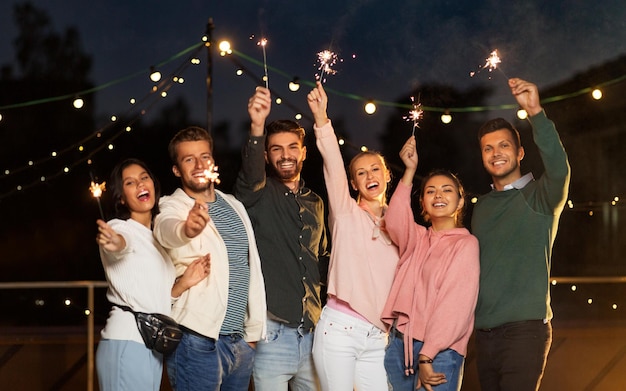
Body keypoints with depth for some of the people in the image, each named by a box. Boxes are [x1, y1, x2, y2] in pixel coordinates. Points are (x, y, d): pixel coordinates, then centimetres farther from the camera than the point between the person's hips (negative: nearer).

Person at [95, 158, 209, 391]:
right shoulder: (120, 228, -5)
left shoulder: (157, 238, 19)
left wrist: (184, 283, 3)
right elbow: (122, 241, -31)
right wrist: (114, 243, -54)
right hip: (127, 343, -8)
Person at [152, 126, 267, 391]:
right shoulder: (173, 208, -6)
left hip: (240, 342, 6)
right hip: (199, 342, -6)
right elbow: (168, 230, -31)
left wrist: (254, 330, 13)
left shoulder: (235, 206, 14)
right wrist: (187, 229, -55)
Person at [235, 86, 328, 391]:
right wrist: (257, 127, -41)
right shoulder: (259, 196, 0)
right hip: (272, 329, -5)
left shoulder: (315, 204, 17)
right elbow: (250, 177, -25)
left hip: (311, 332, 5)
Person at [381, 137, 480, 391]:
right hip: (398, 342, 5)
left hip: (439, 351, -5)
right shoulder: (417, 239, 16)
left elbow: (456, 304, -8)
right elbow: (395, 221, -6)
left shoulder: (466, 244, 1)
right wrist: (410, 170, -9)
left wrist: (426, 357, -16)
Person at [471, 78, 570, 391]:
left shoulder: (539, 197, -2)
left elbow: (558, 169, -24)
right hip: (484, 332, 6)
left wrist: (536, 113, -34)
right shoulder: (482, 207, 17)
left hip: (523, 329, -6)